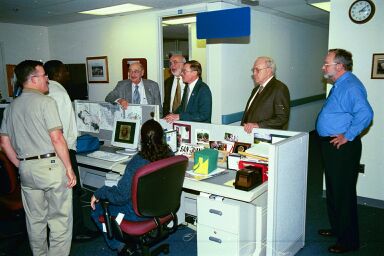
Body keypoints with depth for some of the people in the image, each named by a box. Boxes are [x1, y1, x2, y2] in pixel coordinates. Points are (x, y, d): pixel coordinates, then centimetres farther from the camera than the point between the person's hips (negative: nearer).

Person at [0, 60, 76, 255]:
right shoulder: (45, 101, -10)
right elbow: (57, 138, -17)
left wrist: (22, 166, 19)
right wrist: (69, 169, -12)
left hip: (26, 169, 7)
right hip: (51, 166, -7)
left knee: (35, 219, 19)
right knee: (60, 220, 3)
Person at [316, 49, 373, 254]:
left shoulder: (350, 86, -20)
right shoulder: (339, 85, 13)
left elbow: (365, 114, -33)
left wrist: (347, 136, -24)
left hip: (343, 147, -11)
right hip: (331, 145, 11)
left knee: (343, 193, 0)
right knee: (332, 190, 21)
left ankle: (348, 240, 15)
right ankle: (337, 228, 38)